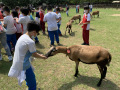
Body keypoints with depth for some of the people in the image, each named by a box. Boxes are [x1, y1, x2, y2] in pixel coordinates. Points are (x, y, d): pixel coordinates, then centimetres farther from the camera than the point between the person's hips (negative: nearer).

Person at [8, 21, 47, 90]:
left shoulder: (23, 36, 3)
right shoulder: (30, 42, -25)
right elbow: (34, 55, -9)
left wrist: (39, 55, 18)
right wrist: (42, 57, 10)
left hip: (18, 63, 10)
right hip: (23, 65, -10)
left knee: (31, 76, 33)